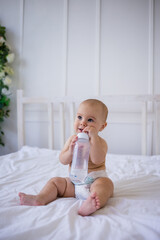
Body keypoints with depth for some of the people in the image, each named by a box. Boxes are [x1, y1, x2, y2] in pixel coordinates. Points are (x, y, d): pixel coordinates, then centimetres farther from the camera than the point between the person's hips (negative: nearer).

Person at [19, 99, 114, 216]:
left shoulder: (101, 142, -9)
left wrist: (93, 137, -31)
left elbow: (97, 160, -28)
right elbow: (63, 160, 0)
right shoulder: (72, 139, 5)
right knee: (55, 181, 0)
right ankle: (39, 199, -21)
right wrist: (71, 151, -21)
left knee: (106, 183, -34)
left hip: (95, 180, -5)